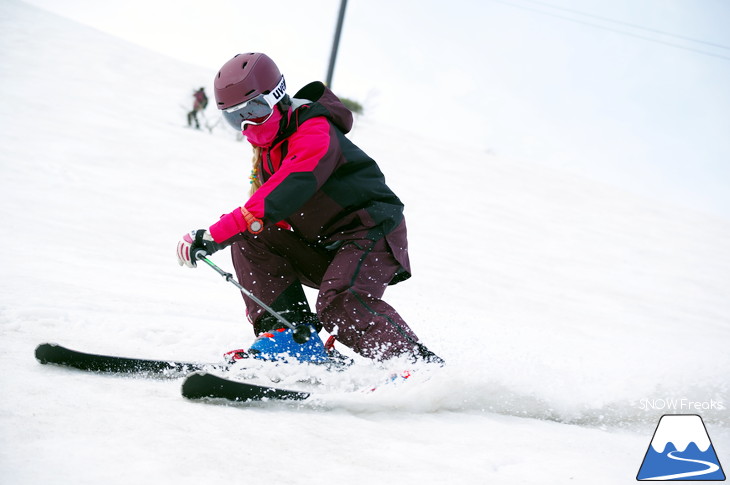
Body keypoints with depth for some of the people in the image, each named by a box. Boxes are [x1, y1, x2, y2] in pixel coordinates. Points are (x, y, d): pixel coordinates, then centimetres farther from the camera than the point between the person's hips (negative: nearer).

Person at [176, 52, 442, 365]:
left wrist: (217, 234, -40)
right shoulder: (265, 150, 10)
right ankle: (285, 329, -12)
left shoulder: (315, 134, -20)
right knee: (248, 240, -6)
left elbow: (280, 197, -34)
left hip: (372, 234, -9)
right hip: (322, 250, 9)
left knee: (341, 303, -32)